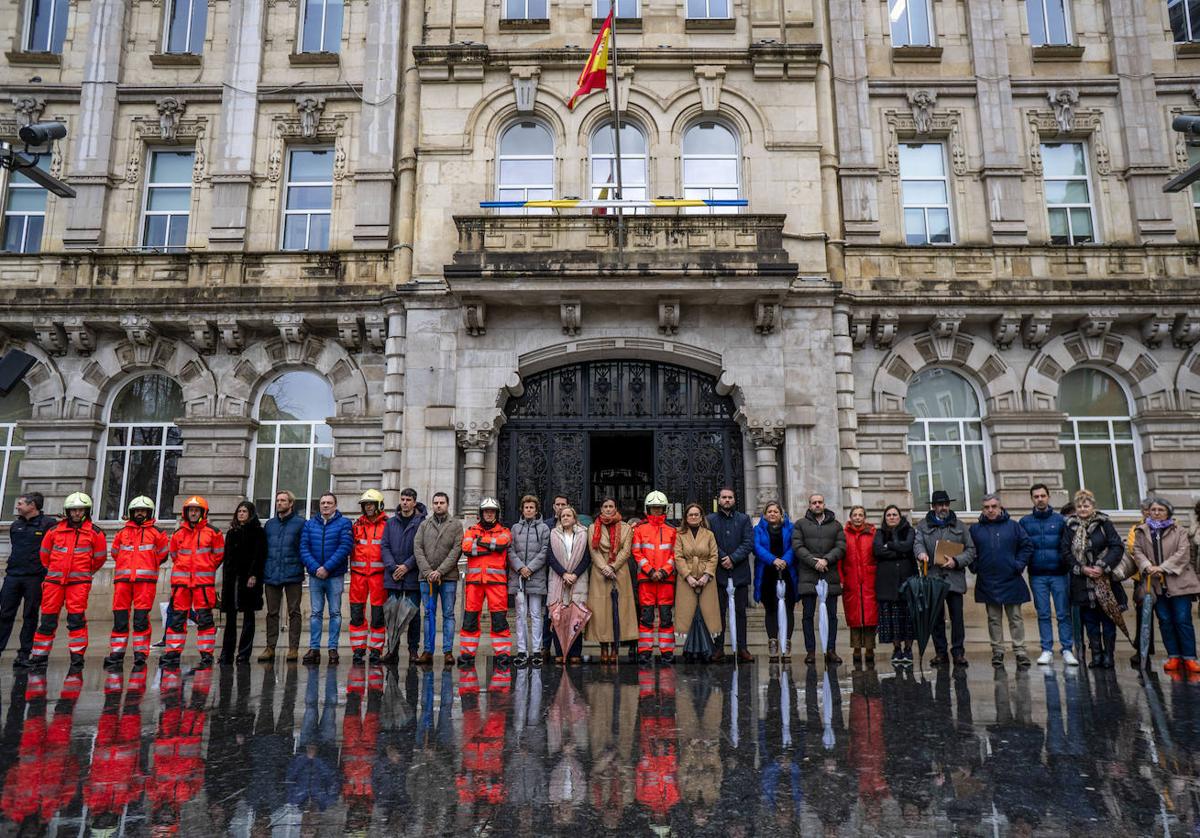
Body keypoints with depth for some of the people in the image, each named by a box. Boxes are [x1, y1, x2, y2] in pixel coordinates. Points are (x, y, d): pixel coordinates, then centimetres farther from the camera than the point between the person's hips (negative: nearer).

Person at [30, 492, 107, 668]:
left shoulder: (94, 532, 1)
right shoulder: (55, 530, 7)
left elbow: (99, 557, 10)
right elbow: (44, 553, 20)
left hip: (79, 581, -2)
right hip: (54, 580, 3)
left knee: (76, 618, -7)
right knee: (47, 618, 6)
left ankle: (77, 655, -2)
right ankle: (39, 654, 16)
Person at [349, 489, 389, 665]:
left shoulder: (387, 524, 1)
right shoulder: (357, 524, 13)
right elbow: (351, 548, 17)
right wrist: (351, 569, 9)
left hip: (378, 573, -3)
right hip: (358, 572, 3)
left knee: (378, 614, 0)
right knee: (356, 612, 3)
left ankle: (376, 650, 9)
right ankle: (358, 649, 11)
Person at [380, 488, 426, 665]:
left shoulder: (421, 522, -1)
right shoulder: (391, 522, 11)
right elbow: (385, 546, 6)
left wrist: (406, 566, -13)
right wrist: (393, 567, -7)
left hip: (413, 576, -3)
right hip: (393, 577, 3)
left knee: (413, 613, 3)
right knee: (391, 613, 3)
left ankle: (414, 650, 11)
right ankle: (393, 650, 10)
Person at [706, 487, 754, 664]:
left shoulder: (743, 519, 9)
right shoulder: (710, 520, 7)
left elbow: (749, 543, -1)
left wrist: (733, 558, -11)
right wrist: (722, 558, -13)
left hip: (740, 571, 1)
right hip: (719, 572, -1)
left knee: (740, 611, 5)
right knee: (719, 611, 2)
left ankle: (742, 648, 9)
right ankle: (719, 649, 7)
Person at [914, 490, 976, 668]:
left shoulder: (960, 526, 13)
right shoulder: (923, 526, 11)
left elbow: (971, 550, 10)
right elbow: (918, 543, -3)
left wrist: (956, 561, -7)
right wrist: (921, 553, -26)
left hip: (955, 579, 0)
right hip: (932, 578, 0)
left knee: (957, 617, -3)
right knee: (936, 618, 3)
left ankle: (958, 651, 7)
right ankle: (941, 653, 11)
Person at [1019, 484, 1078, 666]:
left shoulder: (1059, 519, 5)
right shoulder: (1025, 522, 7)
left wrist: (1068, 565, -7)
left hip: (1059, 573, -1)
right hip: (1037, 576, 1)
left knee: (1063, 614, 1)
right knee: (1043, 614, 5)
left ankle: (1067, 650, 6)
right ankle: (1047, 650, 10)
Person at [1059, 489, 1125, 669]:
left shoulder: (1104, 524, 1)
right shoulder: (1070, 526, 5)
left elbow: (1118, 547, -5)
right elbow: (1065, 552, 1)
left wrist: (1103, 567, -14)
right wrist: (1082, 569, -11)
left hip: (1105, 579, -1)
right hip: (1082, 582, 1)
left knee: (1108, 618, 1)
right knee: (1090, 619, 5)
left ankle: (1109, 654, 10)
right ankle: (1096, 654, 12)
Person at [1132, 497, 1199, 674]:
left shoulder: (1178, 531, 4)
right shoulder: (1142, 532, 11)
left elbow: (1183, 553, -8)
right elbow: (1137, 551, 3)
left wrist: (1163, 568, -18)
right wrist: (1147, 566, -16)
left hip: (1178, 582, -2)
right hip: (1156, 584, 2)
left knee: (1183, 620, -4)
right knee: (1165, 621, 5)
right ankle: (1173, 657, 11)